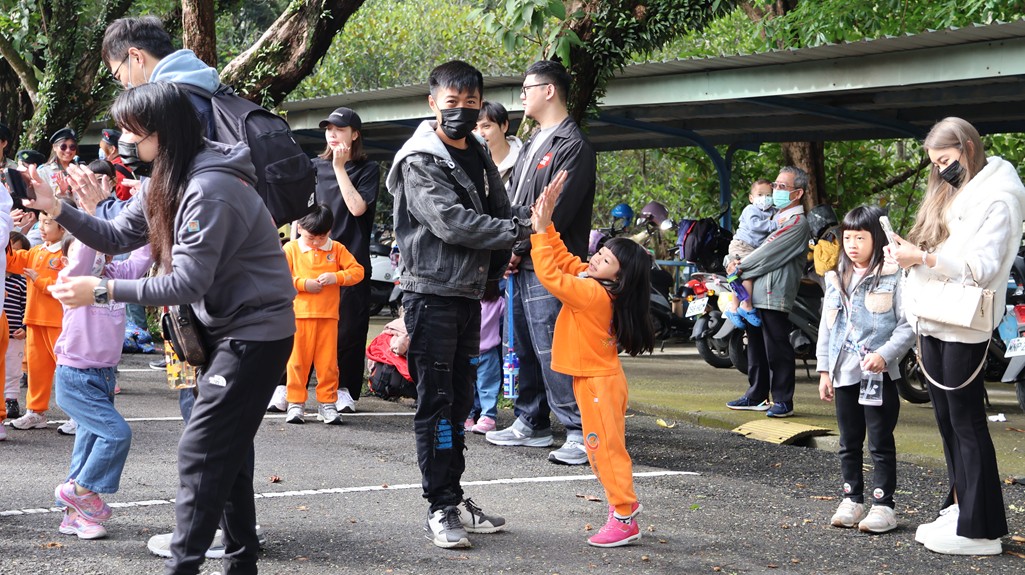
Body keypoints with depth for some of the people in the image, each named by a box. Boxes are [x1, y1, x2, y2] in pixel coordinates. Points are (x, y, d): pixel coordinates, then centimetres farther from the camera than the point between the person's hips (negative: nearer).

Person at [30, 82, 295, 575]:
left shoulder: (210, 190, -25)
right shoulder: (169, 182, 6)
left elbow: (188, 282, -26)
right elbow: (116, 237, 8)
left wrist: (102, 290, -25)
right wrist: (56, 207, -4)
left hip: (256, 333, -10)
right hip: (224, 328, 10)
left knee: (201, 450, -9)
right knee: (226, 446, 14)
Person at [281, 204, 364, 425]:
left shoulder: (337, 249, 7)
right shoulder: (291, 248, 2)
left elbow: (358, 271, 3)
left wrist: (336, 277, -13)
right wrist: (303, 284, -14)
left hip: (328, 316, 1)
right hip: (299, 315, -1)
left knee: (328, 361, 2)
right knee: (297, 359, 1)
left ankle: (327, 403, 11)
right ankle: (295, 403, 9)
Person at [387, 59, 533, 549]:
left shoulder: (479, 159, 14)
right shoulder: (420, 161, -9)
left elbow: (500, 212, 14)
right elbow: (450, 223, -20)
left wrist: (494, 269, -2)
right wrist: (516, 229, -19)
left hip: (470, 293, 8)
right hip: (432, 292, -8)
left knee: (459, 399, 12)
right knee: (435, 401, -5)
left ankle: (454, 499, 19)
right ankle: (440, 508, -1)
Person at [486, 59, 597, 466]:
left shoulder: (573, 146, -9)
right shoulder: (531, 146, 21)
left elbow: (556, 210, -17)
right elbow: (512, 202, 22)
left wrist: (520, 248, -13)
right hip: (523, 265, 10)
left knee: (551, 352, -13)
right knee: (526, 348, 14)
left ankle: (580, 433, -11)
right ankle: (531, 424, 24)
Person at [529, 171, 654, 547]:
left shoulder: (592, 293, -24)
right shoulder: (589, 280, 2)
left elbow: (550, 276, -29)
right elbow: (562, 259, 10)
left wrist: (540, 230, -26)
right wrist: (546, 222, 1)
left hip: (599, 382, -10)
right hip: (593, 378, 10)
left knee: (606, 447, -4)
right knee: (601, 447, 18)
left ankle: (625, 520, 0)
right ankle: (623, 500, 28)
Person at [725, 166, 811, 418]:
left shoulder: (797, 222, -9)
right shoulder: (777, 218, 21)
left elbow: (769, 254, -14)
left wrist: (739, 267, -4)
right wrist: (739, 263, 5)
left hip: (774, 296, -9)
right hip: (758, 294, 9)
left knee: (777, 350, -6)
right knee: (757, 347, 15)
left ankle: (783, 401, -1)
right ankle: (757, 396, 23)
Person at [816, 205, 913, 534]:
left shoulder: (893, 276, -7)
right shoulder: (837, 280, 11)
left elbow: (907, 325, -9)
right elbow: (827, 327, 15)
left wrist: (885, 355, -21)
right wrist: (824, 371, 11)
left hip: (879, 374, -6)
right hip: (844, 374, 6)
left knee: (881, 443, 0)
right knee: (849, 442, 13)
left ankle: (883, 505, 5)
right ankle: (852, 499, 22)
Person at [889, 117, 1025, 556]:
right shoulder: (949, 195, 18)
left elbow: (981, 267, -18)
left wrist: (923, 258, -23)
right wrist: (909, 254, 5)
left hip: (964, 326, -9)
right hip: (932, 323, 9)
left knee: (967, 423, -7)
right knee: (947, 420, 11)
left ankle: (979, 529, -4)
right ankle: (960, 508, 19)